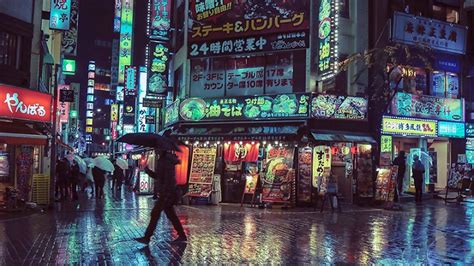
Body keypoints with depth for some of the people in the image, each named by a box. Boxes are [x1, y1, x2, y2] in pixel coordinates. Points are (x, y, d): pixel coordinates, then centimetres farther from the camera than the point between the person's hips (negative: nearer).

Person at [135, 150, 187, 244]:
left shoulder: (168, 158, -12)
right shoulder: (160, 160, 17)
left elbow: (176, 161, -32)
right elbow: (157, 176, 23)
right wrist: (148, 170, 11)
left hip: (168, 192, -10)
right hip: (164, 193, 10)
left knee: (155, 213, -7)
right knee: (171, 215, 14)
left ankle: (147, 237, -1)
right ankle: (182, 236, 21)